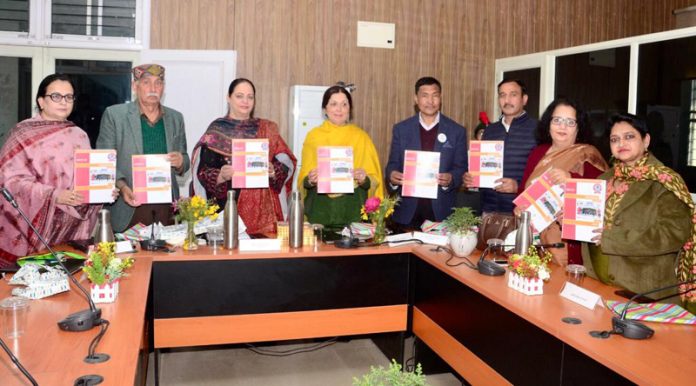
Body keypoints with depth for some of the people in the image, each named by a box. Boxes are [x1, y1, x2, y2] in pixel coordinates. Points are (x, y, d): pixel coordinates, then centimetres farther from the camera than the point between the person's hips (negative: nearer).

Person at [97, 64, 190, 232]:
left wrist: (180, 162, -7)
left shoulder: (176, 118, 11)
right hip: (131, 207, -3)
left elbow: (185, 163, 17)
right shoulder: (114, 115, 1)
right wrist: (122, 186, -18)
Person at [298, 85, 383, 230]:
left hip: (353, 208, 0)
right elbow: (303, 178, 11)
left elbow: (374, 179, 9)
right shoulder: (313, 136, 7)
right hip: (320, 207, 0)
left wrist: (364, 180, -11)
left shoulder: (361, 136, 7)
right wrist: (309, 180, -10)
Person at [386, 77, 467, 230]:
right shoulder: (401, 129, 6)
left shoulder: (457, 131, 3)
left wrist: (450, 179, -18)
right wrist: (392, 175, -14)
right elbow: (393, 164, 8)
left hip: (441, 211, -1)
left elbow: (461, 168, 3)